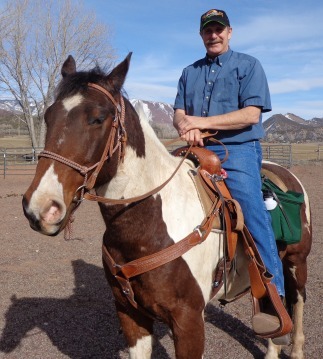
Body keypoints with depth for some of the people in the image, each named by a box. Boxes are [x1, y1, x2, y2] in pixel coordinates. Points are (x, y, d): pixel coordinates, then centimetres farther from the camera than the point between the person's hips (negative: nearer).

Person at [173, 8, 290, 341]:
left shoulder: (248, 65, 5)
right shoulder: (190, 72, 19)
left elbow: (251, 114, -9)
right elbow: (178, 113, 11)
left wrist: (202, 122, -14)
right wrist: (186, 126, -15)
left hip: (238, 152, -5)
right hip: (197, 152, 6)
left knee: (254, 215, -16)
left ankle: (274, 295, -7)